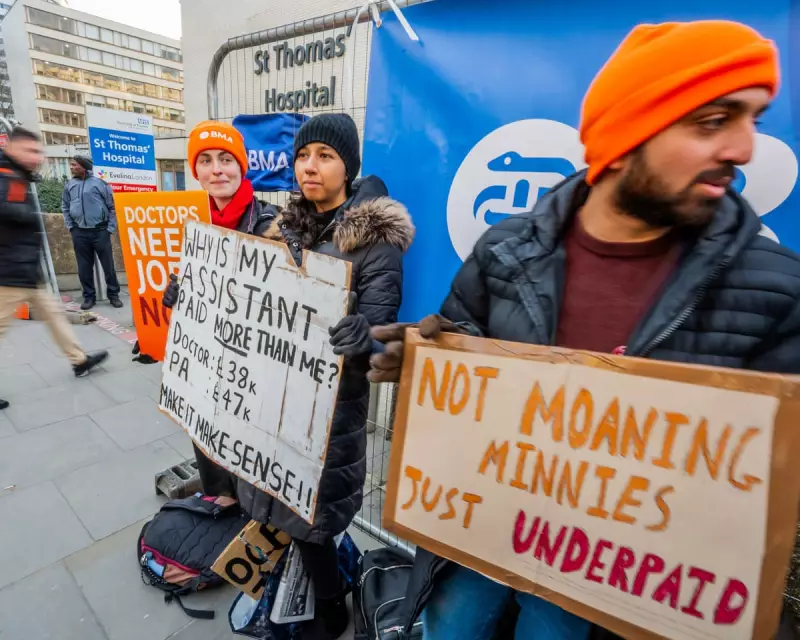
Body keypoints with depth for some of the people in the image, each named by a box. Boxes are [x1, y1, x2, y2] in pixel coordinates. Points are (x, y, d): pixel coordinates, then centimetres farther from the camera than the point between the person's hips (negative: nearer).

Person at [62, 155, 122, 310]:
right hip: (79, 233, 4)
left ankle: (113, 295, 13)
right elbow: (65, 207, 17)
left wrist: (110, 229, -4)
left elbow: (112, 207, 0)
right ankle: (88, 296, 16)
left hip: (100, 231, -3)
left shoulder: (99, 183, -2)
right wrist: (70, 227, 7)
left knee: (108, 265, 1)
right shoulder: (69, 185, 9)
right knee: (84, 267, 7)